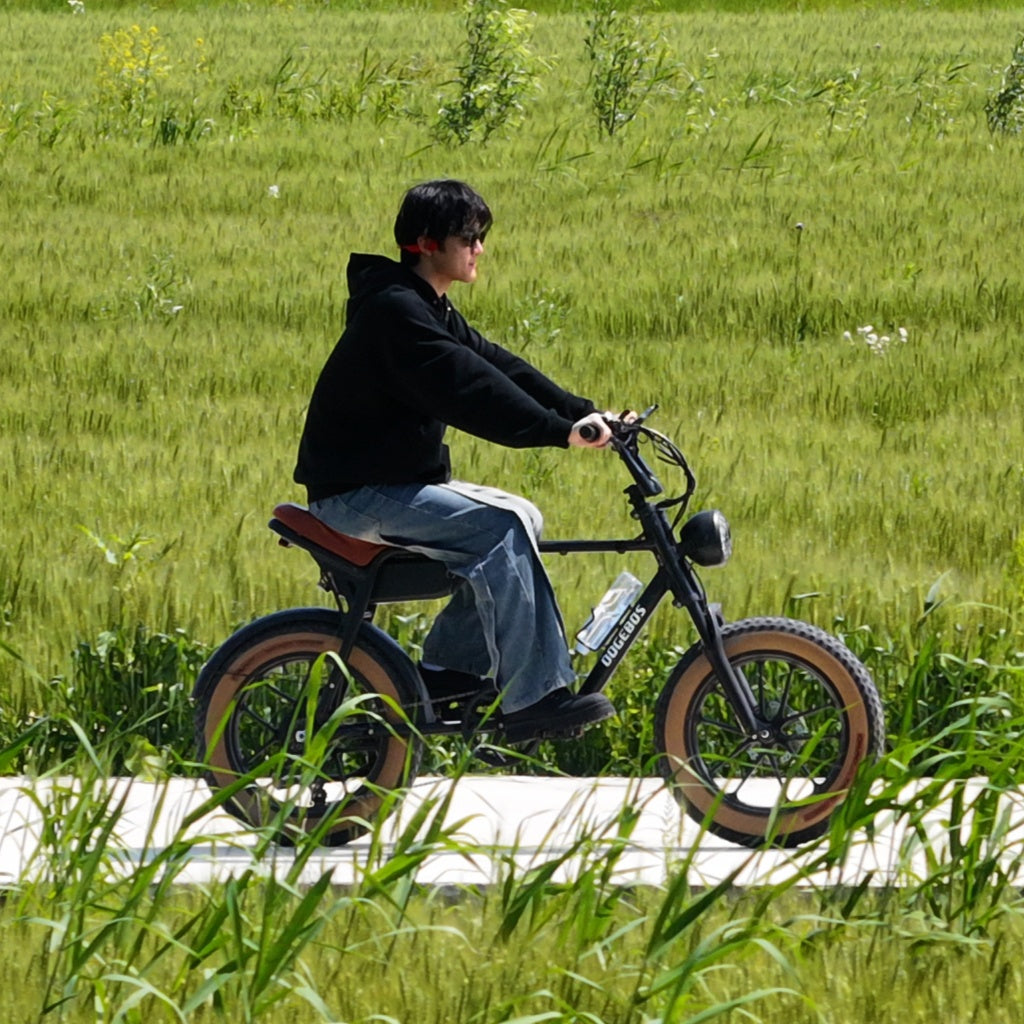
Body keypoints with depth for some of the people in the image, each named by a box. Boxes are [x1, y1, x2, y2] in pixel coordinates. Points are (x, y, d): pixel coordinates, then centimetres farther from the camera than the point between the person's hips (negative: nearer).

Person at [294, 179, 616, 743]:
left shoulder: (430, 310, 15)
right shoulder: (395, 309, -19)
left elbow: (497, 366, 11)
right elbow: (465, 388, -28)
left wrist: (582, 413, 0)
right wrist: (559, 431, -32)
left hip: (394, 480, 11)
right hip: (356, 494, -11)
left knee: (520, 518, 7)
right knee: (498, 527, -23)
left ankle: (448, 666, 10)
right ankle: (532, 700, -24)